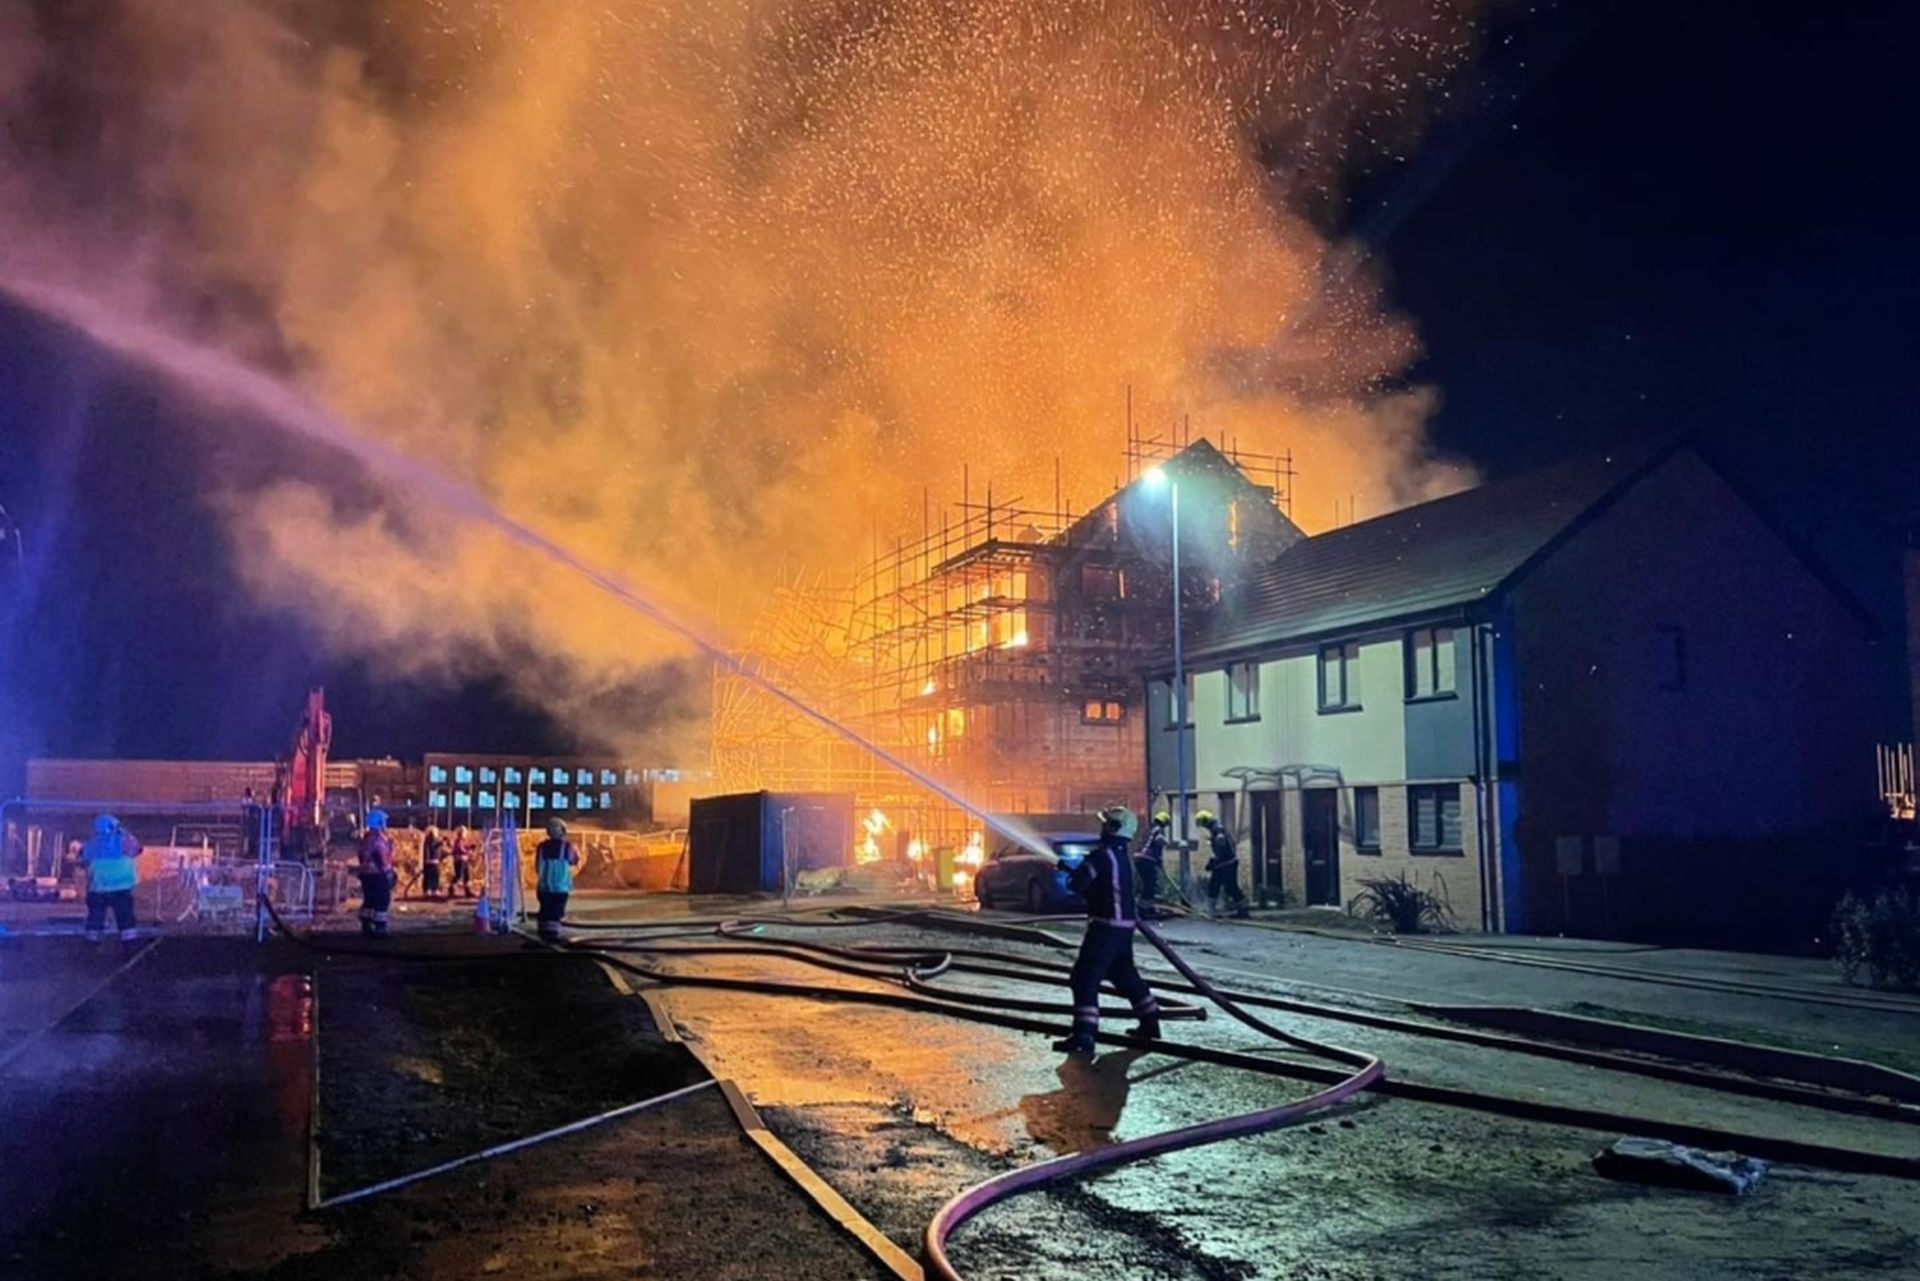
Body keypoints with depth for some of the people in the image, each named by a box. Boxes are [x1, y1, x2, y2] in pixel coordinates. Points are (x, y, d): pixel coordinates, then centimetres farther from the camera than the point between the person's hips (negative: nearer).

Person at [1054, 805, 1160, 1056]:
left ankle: (1083, 1035, -16)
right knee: (1125, 974, 24)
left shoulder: (1103, 854, -16)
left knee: (1085, 978, -10)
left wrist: (1072, 874, 1)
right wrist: (1079, 872, 13)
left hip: (1106, 924, -10)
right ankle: (1150, 1023, 32)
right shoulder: (1122, 855, 14)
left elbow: (1078, 883, -20)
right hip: (1124, 924, 10)